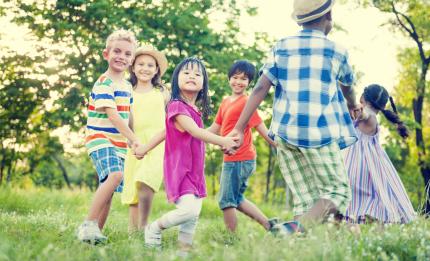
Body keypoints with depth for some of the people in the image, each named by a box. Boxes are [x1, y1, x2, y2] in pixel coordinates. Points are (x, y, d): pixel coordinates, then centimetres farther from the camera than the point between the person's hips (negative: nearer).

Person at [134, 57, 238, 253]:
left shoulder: (196, 110, 13)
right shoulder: (177, 106, -13)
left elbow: (167, 131, 20)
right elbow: (196, 132, -24)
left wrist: (146, 148, 26)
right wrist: (223, 142, -23)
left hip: (194, 170, 9)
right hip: (179, 169, -9)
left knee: (193, 217, 7)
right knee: (188, 210, -22)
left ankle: (184, 250, 15)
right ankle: (154, 229, 1)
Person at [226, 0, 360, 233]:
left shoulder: (280, 47, 9)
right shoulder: (336, 51, 5)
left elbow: (260, 89, 0)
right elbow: (347, 88, 24)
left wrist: (239, 128, 0)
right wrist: (352, 106, 47)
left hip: (285, 132, 4)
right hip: (319, 132, -4)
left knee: (304, 199, 9)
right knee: (338, 191, 3)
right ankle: (296, 227, -21)